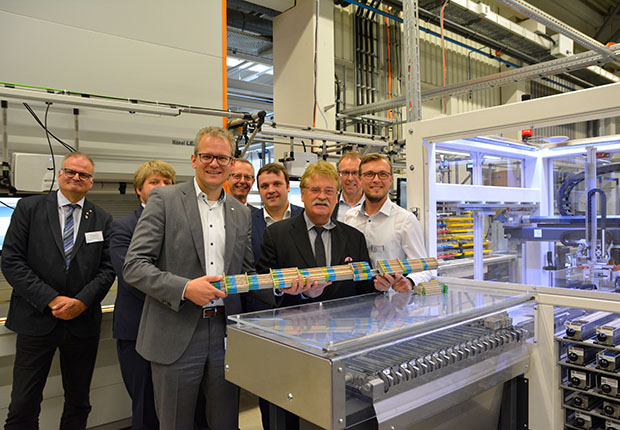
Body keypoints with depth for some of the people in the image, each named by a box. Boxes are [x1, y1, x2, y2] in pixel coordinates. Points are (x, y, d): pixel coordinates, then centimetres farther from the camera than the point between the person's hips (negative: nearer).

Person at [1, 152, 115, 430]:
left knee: (78, 404, 14)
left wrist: (82, 302, -12)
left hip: (83, 322, 2)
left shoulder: (102, 220, 6)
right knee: (23, 406, 5)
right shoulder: (29, 208, 1)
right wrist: (51, 299, -14)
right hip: (36, 320, -2)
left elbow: (107, 268, 3)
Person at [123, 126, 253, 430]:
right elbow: (134, 266, -10)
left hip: (225, 334, 4)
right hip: (176, 335, -3)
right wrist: (184, 288, -22)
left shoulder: (241, 213, 10)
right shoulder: (164, 200, -5)